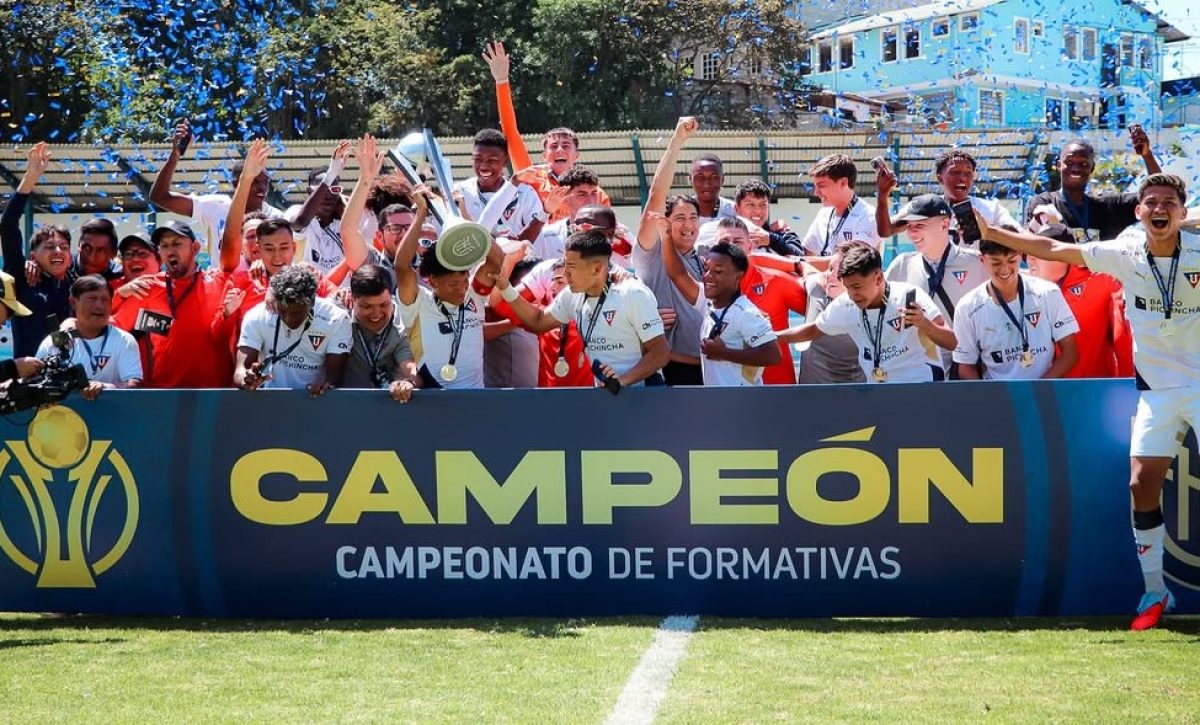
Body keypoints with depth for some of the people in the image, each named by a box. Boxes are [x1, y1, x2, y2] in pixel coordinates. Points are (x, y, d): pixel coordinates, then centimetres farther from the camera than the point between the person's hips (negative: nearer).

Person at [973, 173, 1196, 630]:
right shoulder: (1125, 253, -3)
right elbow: (1053, 250, 4)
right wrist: (991, 233, 3)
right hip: (1157, 389, 3)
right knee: (1142, 484, -4)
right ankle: (1155, 592, 9)